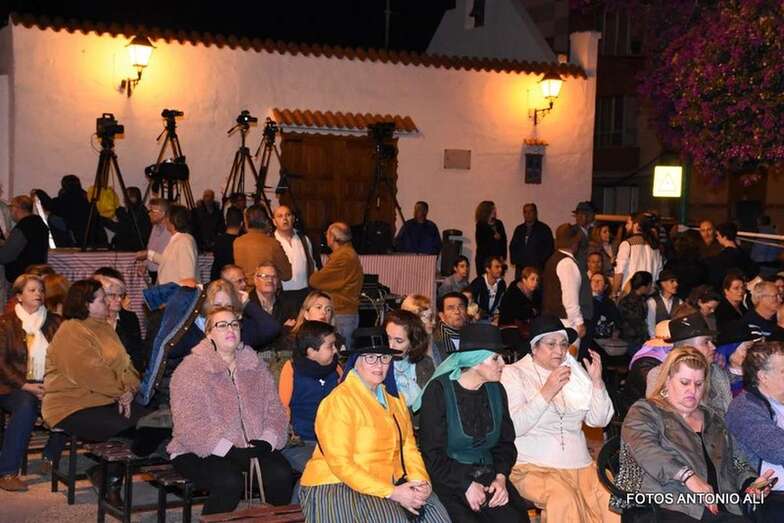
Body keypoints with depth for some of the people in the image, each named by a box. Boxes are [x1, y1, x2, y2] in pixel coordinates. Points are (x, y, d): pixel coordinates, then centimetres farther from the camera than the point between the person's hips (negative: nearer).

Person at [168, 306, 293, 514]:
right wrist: (231, 451, -23)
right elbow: (190, 426, -15)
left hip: (252, 447, 4)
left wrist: (267, 442, -13)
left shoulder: (255, 366, 12)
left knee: (281, 474, -21)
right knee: (230, 482, -31)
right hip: (198, 452, -4)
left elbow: (275, 410, 8)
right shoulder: (190, 370, -5)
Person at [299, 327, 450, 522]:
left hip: (390, 482, 7)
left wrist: (421, 480, -10)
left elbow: (409, 446, 10)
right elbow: (340, 464, -17)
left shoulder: (394, 399, 13)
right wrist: (391, 492, -22)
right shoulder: (338, 402, -11)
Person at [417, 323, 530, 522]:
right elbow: (432, 454, -9)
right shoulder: (439, 391, -7)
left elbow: (505, 442, 14)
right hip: (448, 479, -4)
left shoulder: (496, 390, 10)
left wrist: (501, 477, -4)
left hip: (488, 475, 4)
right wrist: (466, 485, -15)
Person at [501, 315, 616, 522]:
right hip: (533, 467, -4)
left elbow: (599, 420, 10)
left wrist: (596, 381, -4)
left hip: (580, 466, 4)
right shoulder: (514, 373, 2)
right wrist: (546, 392, -18)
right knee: (564, 501, -32)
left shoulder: (574, 372, 15)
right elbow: (513, 427, -12)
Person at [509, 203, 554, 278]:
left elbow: (549, 249, 0)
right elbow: (512, 247, 22)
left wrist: (540, 262, -8)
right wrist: (515, 260, 6)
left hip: (537, 269, -4)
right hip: (520, 268, 4)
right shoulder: (519, 229, 17)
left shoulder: (544, 229, 4)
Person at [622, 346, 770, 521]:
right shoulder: (643, 412, 9)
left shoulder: (715, 420, 30)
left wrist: (751, 483, 7)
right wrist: (688, 476, -22)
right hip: (674, 508, -5)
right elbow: (645, 450, -9)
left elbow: (736, 462, 31)